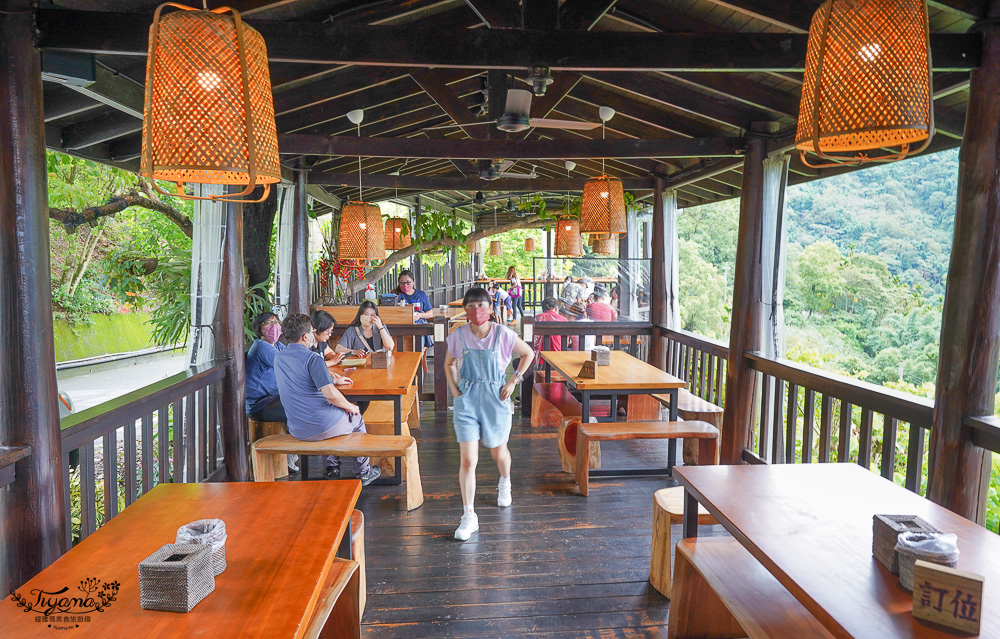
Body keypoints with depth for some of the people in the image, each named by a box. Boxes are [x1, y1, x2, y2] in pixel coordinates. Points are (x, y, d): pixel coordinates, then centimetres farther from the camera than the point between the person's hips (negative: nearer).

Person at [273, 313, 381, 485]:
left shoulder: (278, 358, 6)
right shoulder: (312, 358, -18)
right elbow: (331, 394, -26)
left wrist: (333, 380, 28)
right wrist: (351, 407, -8)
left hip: (296, 431, 7)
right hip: (322, 428, -7)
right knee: (357, 419, 23)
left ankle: (332, 467, 34)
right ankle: (363, 473, 31)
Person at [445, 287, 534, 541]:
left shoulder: (503, 334, -9)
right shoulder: (458, 336, -4)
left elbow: (528, 353, 5)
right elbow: (448, 364, 14)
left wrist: (514, 381, -2)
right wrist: (454, 389, 1)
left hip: (496, 399, 0)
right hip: (467, 401, 0)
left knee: (498, 452, 19)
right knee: (468, 460, -7)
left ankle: (505, 484, 53)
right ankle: (469, 516, 3)